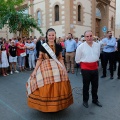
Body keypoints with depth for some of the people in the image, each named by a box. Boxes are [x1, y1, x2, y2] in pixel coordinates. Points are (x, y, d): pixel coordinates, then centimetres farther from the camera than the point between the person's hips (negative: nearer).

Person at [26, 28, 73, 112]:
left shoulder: (58, 46, 4)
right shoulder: (43, 46, -2)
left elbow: (60, 59, 11)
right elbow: (40, 59, 0)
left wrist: (64, 69, 6)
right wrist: (35, 70, -4)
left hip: (58, 68, 3)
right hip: (46, 68, -2)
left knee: (58, 88, 7)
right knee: (46, 88, 0)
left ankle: (58, 104, 28)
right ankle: (46, 106, 21)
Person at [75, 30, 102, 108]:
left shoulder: (97, 45, 0)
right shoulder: (81, 47, -13)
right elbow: (77, 59, -2)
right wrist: (85, 63, 7)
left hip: (95, 67, 4)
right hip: (85, 68, -4)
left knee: (95, 85, 16)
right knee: (86, 85, 8)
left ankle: (95, 99, 35)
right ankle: (85, 100, 27)